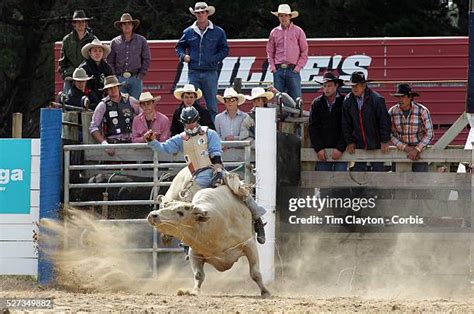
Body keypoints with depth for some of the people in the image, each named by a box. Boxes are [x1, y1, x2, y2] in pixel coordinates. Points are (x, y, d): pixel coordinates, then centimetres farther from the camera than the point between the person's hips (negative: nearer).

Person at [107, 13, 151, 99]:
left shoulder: (141, 41, 7)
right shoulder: (114, 42, 9)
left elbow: (146, 60, 8)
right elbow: (110, 61, 11)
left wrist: (141, 75, -1)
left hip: (136, 79, -1)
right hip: (120, 79, 1)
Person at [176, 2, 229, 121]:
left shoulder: (218, 32, 5)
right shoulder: (188, 32, 10)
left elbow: (224, 49, 7)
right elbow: (180, 46, 20)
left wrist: (214, 59, -9)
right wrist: (183, 56, -1)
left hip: (210, 73, -2)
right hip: (193, 72, 2)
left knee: (212, 105, 0)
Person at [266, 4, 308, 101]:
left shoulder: (298, 31, 3)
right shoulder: (274, 32, 10)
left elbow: (304, 52, 4)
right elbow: (270, 52, 16)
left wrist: (298, 67, -5)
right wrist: (272, 67, 3)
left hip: (293, 70, -3)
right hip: (278, 70, 3)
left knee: (295, 99, -8)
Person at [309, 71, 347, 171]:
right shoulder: (317, 103, 8)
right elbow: (313, 128, 5)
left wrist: (340, 148, -13)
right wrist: (318, 148, -6)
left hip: (340, 149, -2)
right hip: (322, 150, 2)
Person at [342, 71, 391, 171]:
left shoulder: (377, 99, -12)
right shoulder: (347, 101, 0)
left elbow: (384, 122, -8)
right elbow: (346, 124, 7)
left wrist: (384, 141, -8)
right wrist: (349, 142, 3)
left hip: (376, 145, -3)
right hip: (358, 146, 3)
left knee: (378, 169, 1)